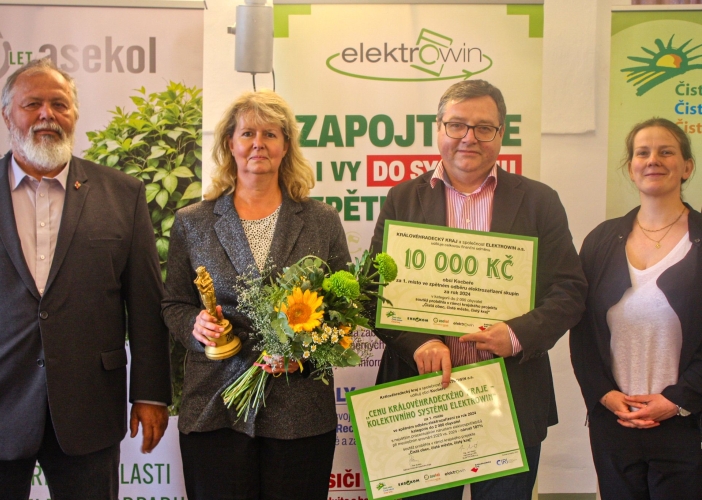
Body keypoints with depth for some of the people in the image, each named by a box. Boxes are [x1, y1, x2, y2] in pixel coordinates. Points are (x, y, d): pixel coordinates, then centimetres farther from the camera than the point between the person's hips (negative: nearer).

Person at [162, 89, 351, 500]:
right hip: (215, 411, 0)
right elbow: (175, 304, 12)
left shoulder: (322, 221, 5)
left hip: (301, 413, 0)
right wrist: (196, 325, -9)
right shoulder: (192, 223, 7)